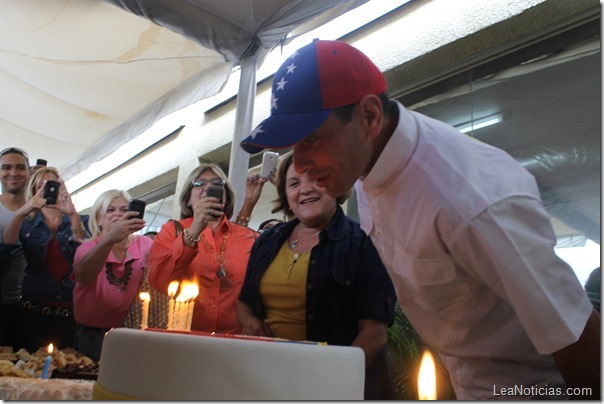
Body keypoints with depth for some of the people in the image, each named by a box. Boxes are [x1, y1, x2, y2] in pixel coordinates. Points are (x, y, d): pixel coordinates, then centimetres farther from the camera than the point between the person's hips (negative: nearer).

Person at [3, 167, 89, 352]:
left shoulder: (81, 221, 8)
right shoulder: (26, 224, 10)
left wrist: (73, 214, -25)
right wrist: (20, 213, -27)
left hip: (71, 311, -1)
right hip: (32, 311, 1)